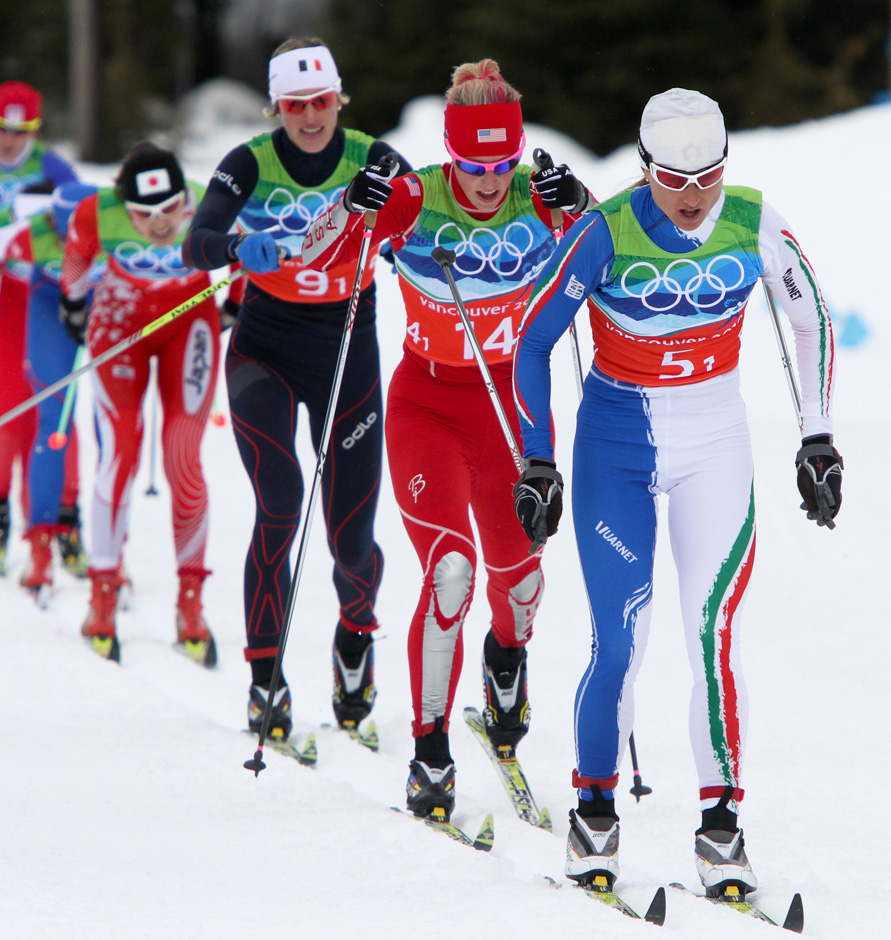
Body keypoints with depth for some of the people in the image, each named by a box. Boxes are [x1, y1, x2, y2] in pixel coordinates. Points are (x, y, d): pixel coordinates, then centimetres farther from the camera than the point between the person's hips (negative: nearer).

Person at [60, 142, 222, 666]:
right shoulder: (97, 215, -29)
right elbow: (76, 256, -4)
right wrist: (73, 298, 14)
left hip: (189, 317, 0)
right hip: (121, 318, 0)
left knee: (184, 459, -9)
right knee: (120, 450, -12)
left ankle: (190, 601, 1)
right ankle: (103, 593, -2)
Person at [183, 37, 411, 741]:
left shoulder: (372, 160, -5)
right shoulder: (251, 164, -8)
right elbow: (197, 245, -20)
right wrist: (239, 246, -41)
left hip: (348, 356, 1)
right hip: (266, 352, -1)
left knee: (352, 538, 2)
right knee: (280, 508, -22)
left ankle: (356, 630, 37)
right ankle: (265, 678, -13)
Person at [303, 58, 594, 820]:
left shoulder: (540, 199, -12)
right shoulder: (415, 201, -17)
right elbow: (317, 259, -18)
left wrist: (581, 211, -35)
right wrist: (355, 210, -37)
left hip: (514, 401, 3)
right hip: (427, 404, -2)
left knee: (517, 570, 12)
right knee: (450, 569, -19)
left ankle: (508, 654, 49)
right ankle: (431, 751, -9)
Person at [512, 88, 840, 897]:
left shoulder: (755, 225, -10)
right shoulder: (605, 235, -16)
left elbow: (812, 321, 5)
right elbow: (533, 344, -7)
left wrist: (818, 440, 4)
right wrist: (537, 461, -8)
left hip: (715, 447, 1)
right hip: (616, 445, -1)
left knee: (715, 634, -13)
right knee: (620, 641, -9)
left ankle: (721, 821, -4)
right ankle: (594, 811, 10)